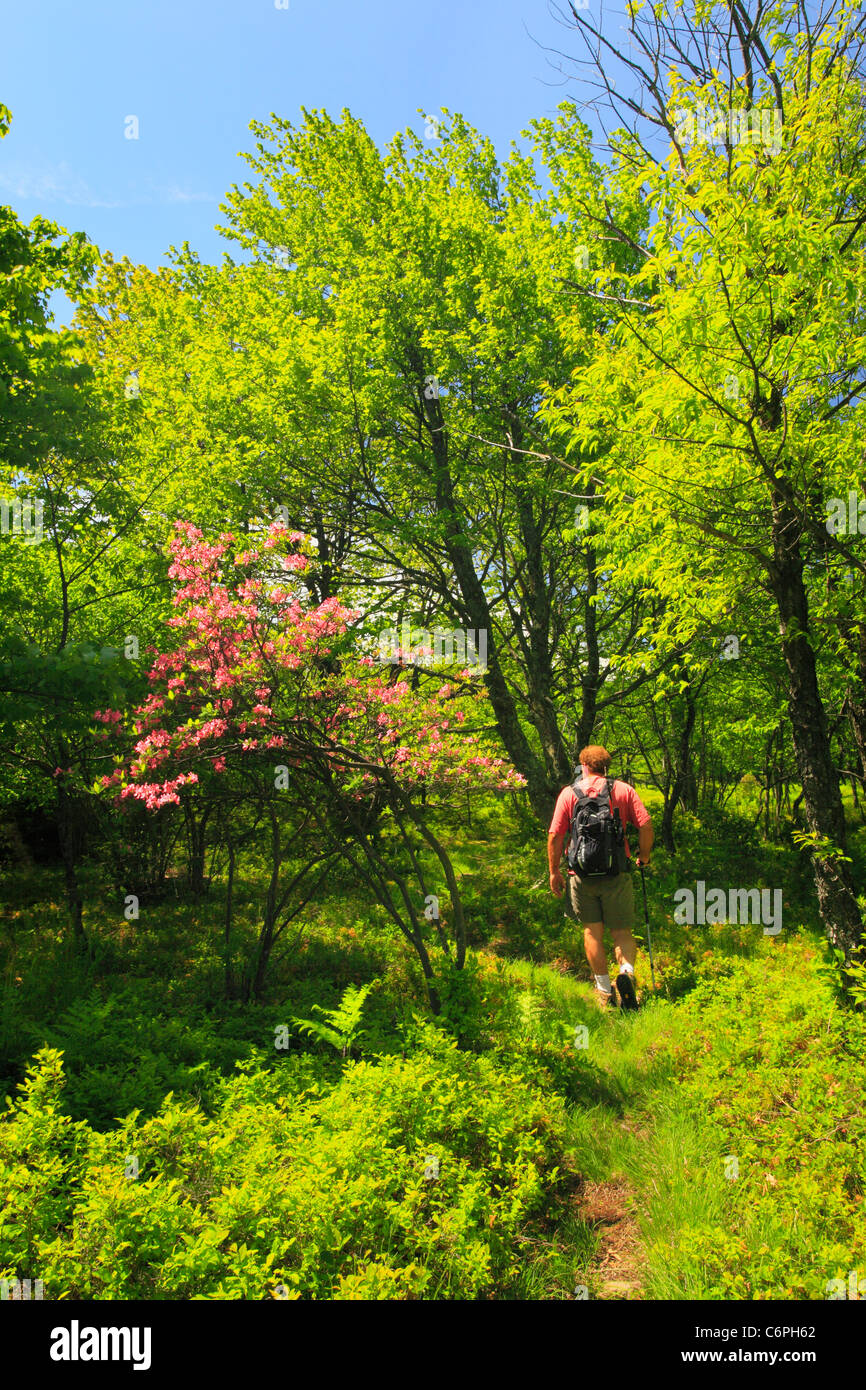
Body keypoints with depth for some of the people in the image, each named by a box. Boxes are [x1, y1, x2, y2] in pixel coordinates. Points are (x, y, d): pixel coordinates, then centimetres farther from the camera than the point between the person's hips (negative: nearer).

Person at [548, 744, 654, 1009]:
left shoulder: (569, 793, 2)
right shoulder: (624, 789, 3)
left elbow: (555, 836, -3)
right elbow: (646, 826, -4)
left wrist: (554, 871, 6)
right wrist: (644, 857, 13)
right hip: (617, 873, 0)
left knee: (592, 931, 11)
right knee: (621, 931, 11)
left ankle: (604, 990, 12)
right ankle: (627, 970, -14)